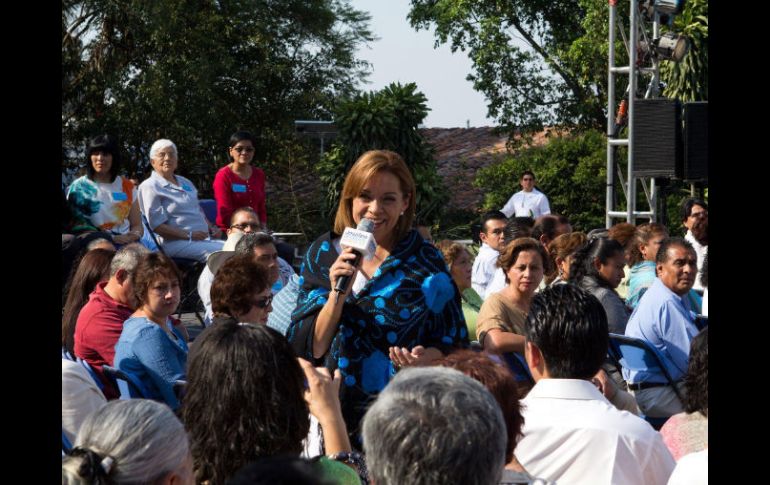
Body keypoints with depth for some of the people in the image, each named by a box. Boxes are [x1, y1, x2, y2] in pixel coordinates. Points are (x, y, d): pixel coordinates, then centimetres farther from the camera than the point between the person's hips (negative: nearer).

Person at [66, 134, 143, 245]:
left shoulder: (127, 186, 17)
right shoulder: (79, 188, 6)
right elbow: (79, 227, -2)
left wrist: (135, 235, -7)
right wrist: (111, 238, -14)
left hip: (127, 244, 2)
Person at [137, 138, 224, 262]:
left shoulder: (185, 182, 27)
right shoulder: (150, 186, 0)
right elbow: (157, 225, -9)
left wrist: (212, 228, 12)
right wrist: (189, 235, -15)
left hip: (203, 238, 8)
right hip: (175, 242, -8)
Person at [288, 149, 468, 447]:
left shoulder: (425, 261, -1)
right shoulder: (323, 253, 2)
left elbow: (454, 342, 3)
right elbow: (308, 348, -3)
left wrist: (425, 357, -17)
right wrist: (337, 295, -18)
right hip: (333, 410, 1)